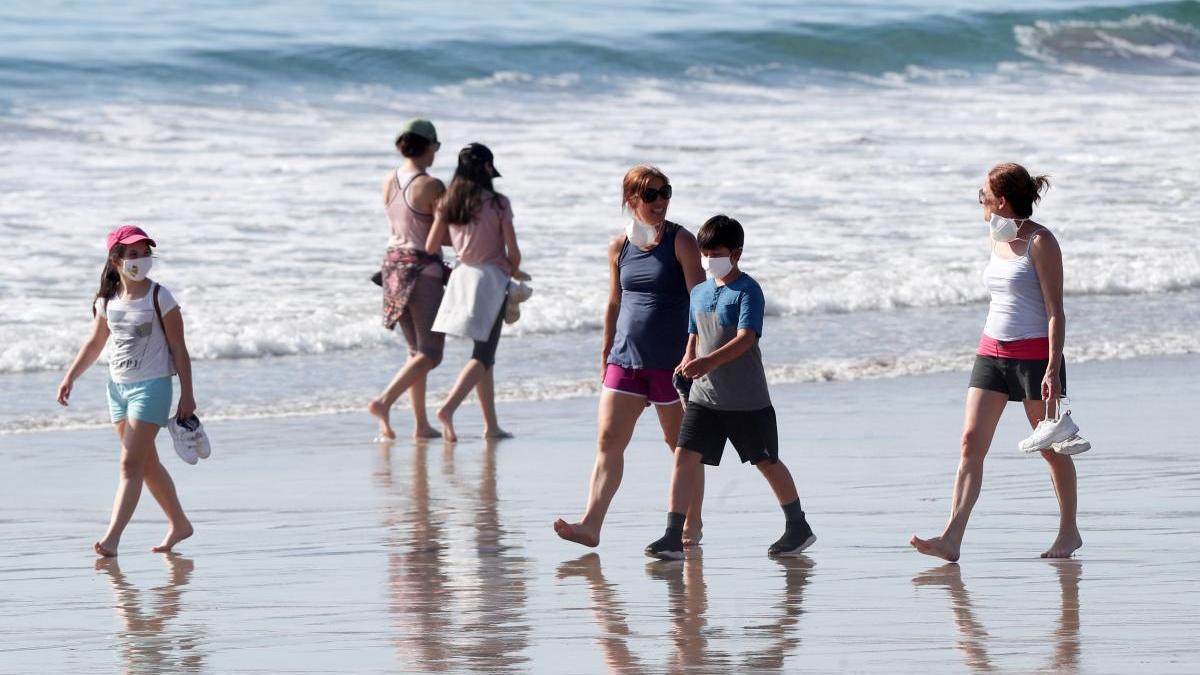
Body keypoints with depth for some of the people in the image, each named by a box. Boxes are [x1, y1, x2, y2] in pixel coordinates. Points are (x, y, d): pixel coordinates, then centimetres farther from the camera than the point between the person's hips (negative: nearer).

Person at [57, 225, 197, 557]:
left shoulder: (159, 298, -9)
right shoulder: (107, 301, 5)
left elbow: (178, 349, -7)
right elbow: (94, 343, 17)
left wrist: (187, 395, -8)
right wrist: (70, 377, 7)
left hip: (151, 386, -6)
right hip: (118, 386, 6)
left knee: (131, 464, -13)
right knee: (147, 464, 15)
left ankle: (112, 539, -20)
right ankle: (179, 524, 30)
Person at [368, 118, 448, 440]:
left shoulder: (389, 181, 5)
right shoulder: (431, 186, -15)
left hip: (393, 262, 7)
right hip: (423, 267, -7)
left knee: (417, 350, 16)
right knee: (430, 354, -3)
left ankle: (421, 424, 14)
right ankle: (384, 401, -21)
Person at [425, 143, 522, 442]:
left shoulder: (448, 203, 1)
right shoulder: (498, 203, -11)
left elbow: (431, 246, 3)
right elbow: (513, 250, -8)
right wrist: (513, 272, 12)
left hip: (462, 275, 6)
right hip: (491, 277, -6)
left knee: (485, 352, 16)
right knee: (483, 354, -5)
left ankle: (491, 424, 17)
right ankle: (448, 408, -25)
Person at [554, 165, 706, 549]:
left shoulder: (681, 242, -5)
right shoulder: (620, 247, 8)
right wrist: (606, 356, 17)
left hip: (670, 361, -4)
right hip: (626, 359, 4)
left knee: (680, 444, 7)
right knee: (609, 440, -6)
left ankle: (692, 525, 19)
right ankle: (591, 525, -12)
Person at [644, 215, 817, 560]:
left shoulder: (747, 291, -12)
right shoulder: (699, 293, 10)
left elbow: (746, 339, -24)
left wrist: (710, 361, -38)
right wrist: (689, 359, -2)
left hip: (746, 398, -5)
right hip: (704, 396, 6)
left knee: (767, 462, 9)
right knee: (684, 457, -9)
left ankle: (799, 528, 27)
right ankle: (673, 537, -11)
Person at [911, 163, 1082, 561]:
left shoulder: (1040, 243, -11)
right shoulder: (998, 241, 12)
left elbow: (1055, 310, -14)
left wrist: (1053, 369, -20)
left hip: (1034, 353, -7)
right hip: (992, 351, 7)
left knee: (1050, 446, 5)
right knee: (971, 442, -6)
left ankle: (1069, 531, 21)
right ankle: (952, 539, -14)